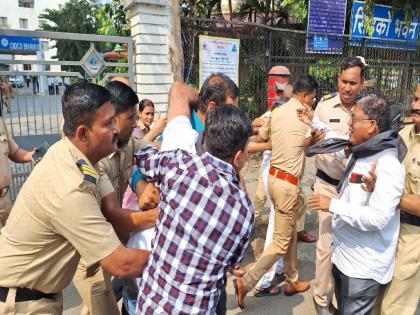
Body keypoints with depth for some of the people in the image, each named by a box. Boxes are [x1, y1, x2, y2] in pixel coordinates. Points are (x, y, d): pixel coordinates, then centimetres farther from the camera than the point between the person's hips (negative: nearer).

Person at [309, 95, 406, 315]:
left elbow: (378, 218, -30)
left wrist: (333, 205, -25)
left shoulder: (387, 166, -24)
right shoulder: (360, 154, 4)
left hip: (363, 266, -8)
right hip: (343, 256, 9)